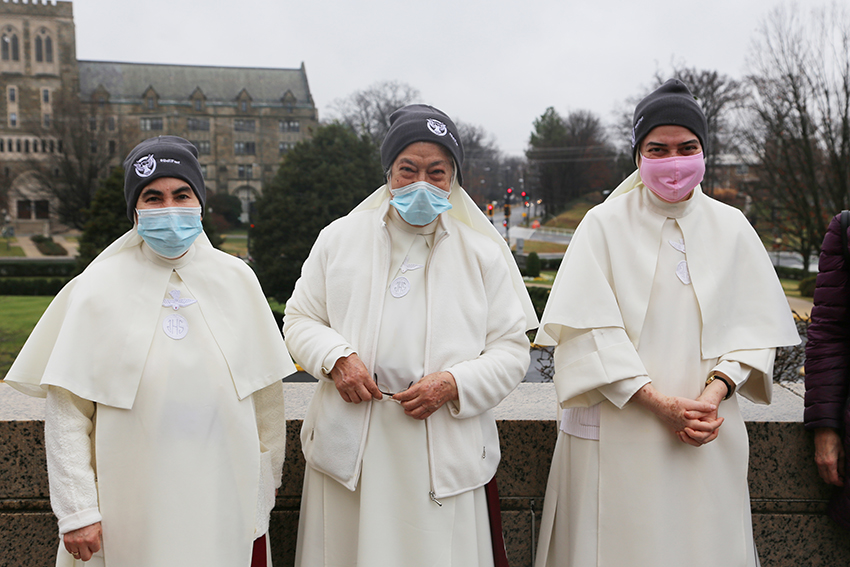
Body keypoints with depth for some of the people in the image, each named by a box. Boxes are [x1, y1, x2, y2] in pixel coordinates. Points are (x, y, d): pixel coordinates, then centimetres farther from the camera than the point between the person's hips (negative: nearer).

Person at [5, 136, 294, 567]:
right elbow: (67, 411, -5)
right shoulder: (97, 289, -5)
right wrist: (77, 511, -8)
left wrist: (265, 488, 8)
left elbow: (265, 398, 6)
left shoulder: (236, 279, 1)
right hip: (132, 511, -1)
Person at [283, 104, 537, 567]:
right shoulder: (339, 238, 9)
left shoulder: (485, 252, 6)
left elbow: (511, 350, 4)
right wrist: (335, 357, -9)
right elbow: (299, 320, 12)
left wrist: (454, 384, -13)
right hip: (351, 451, 1)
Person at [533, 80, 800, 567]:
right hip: (617, 430, -2)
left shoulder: (731, 228, 7)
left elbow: (754, 326, 5)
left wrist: (714, 392, -12)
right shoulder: (606, 224, -2)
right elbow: (590, 330, -10)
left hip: (708, 436, 3)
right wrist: (661, 404, -16)